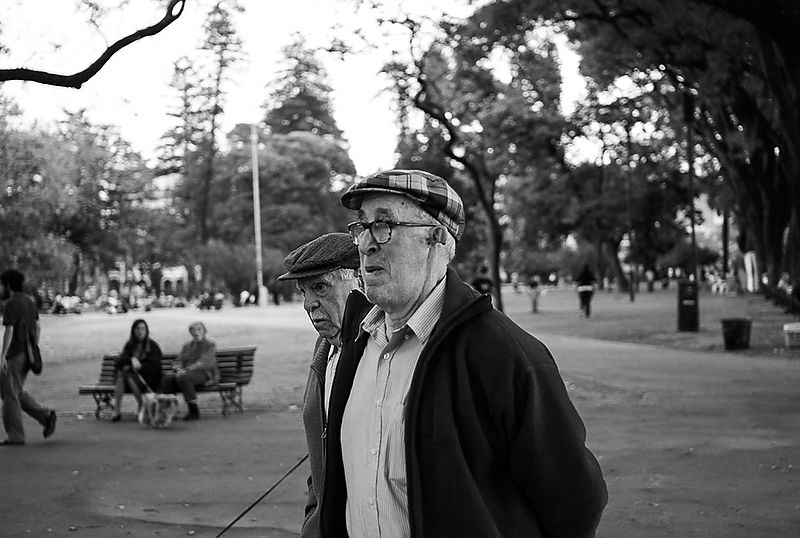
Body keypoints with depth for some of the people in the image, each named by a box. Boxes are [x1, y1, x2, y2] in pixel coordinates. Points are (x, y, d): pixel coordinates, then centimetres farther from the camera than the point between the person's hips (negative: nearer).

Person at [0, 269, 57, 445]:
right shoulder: (29, 302, 12)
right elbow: (37, 328, 16)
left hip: (14, 354, -9)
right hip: (27, 354, 9)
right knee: (17, 392, 18)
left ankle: (15, 435, 3)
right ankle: (45, 415, 4)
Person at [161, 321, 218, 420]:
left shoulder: (210, 345, 5)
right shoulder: (187, 346, 24)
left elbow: (203, 362, -10)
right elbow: (178, 361, 15)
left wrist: (186, 370, -23)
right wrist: (178, 369, -11)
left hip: (205, 374, -5)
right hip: (186, 373, 5)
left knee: (183, 378, -37)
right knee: (167, 379, -26)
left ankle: (194, 411, -30)